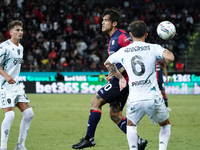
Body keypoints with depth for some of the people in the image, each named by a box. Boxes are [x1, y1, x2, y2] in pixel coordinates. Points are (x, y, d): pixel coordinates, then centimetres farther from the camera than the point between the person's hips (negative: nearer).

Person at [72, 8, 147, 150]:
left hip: (121, 80, -10)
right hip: (120, 80, 10)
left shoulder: (121, 36, -12)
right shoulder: (113, 38, 20)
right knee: (115, 115, 8)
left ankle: (89, 138, -4)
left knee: (96, 102, -7)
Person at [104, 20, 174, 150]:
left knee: (131, 125, 27)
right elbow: (170, 57, -17)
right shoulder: (153, 48, 0)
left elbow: (107, 63, 25)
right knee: (166, 124, 22)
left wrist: (120, 77, 35)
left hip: (134, 100, 1)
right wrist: (163, 64, 5)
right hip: (154, 97, -1)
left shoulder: (123, 52, 8)